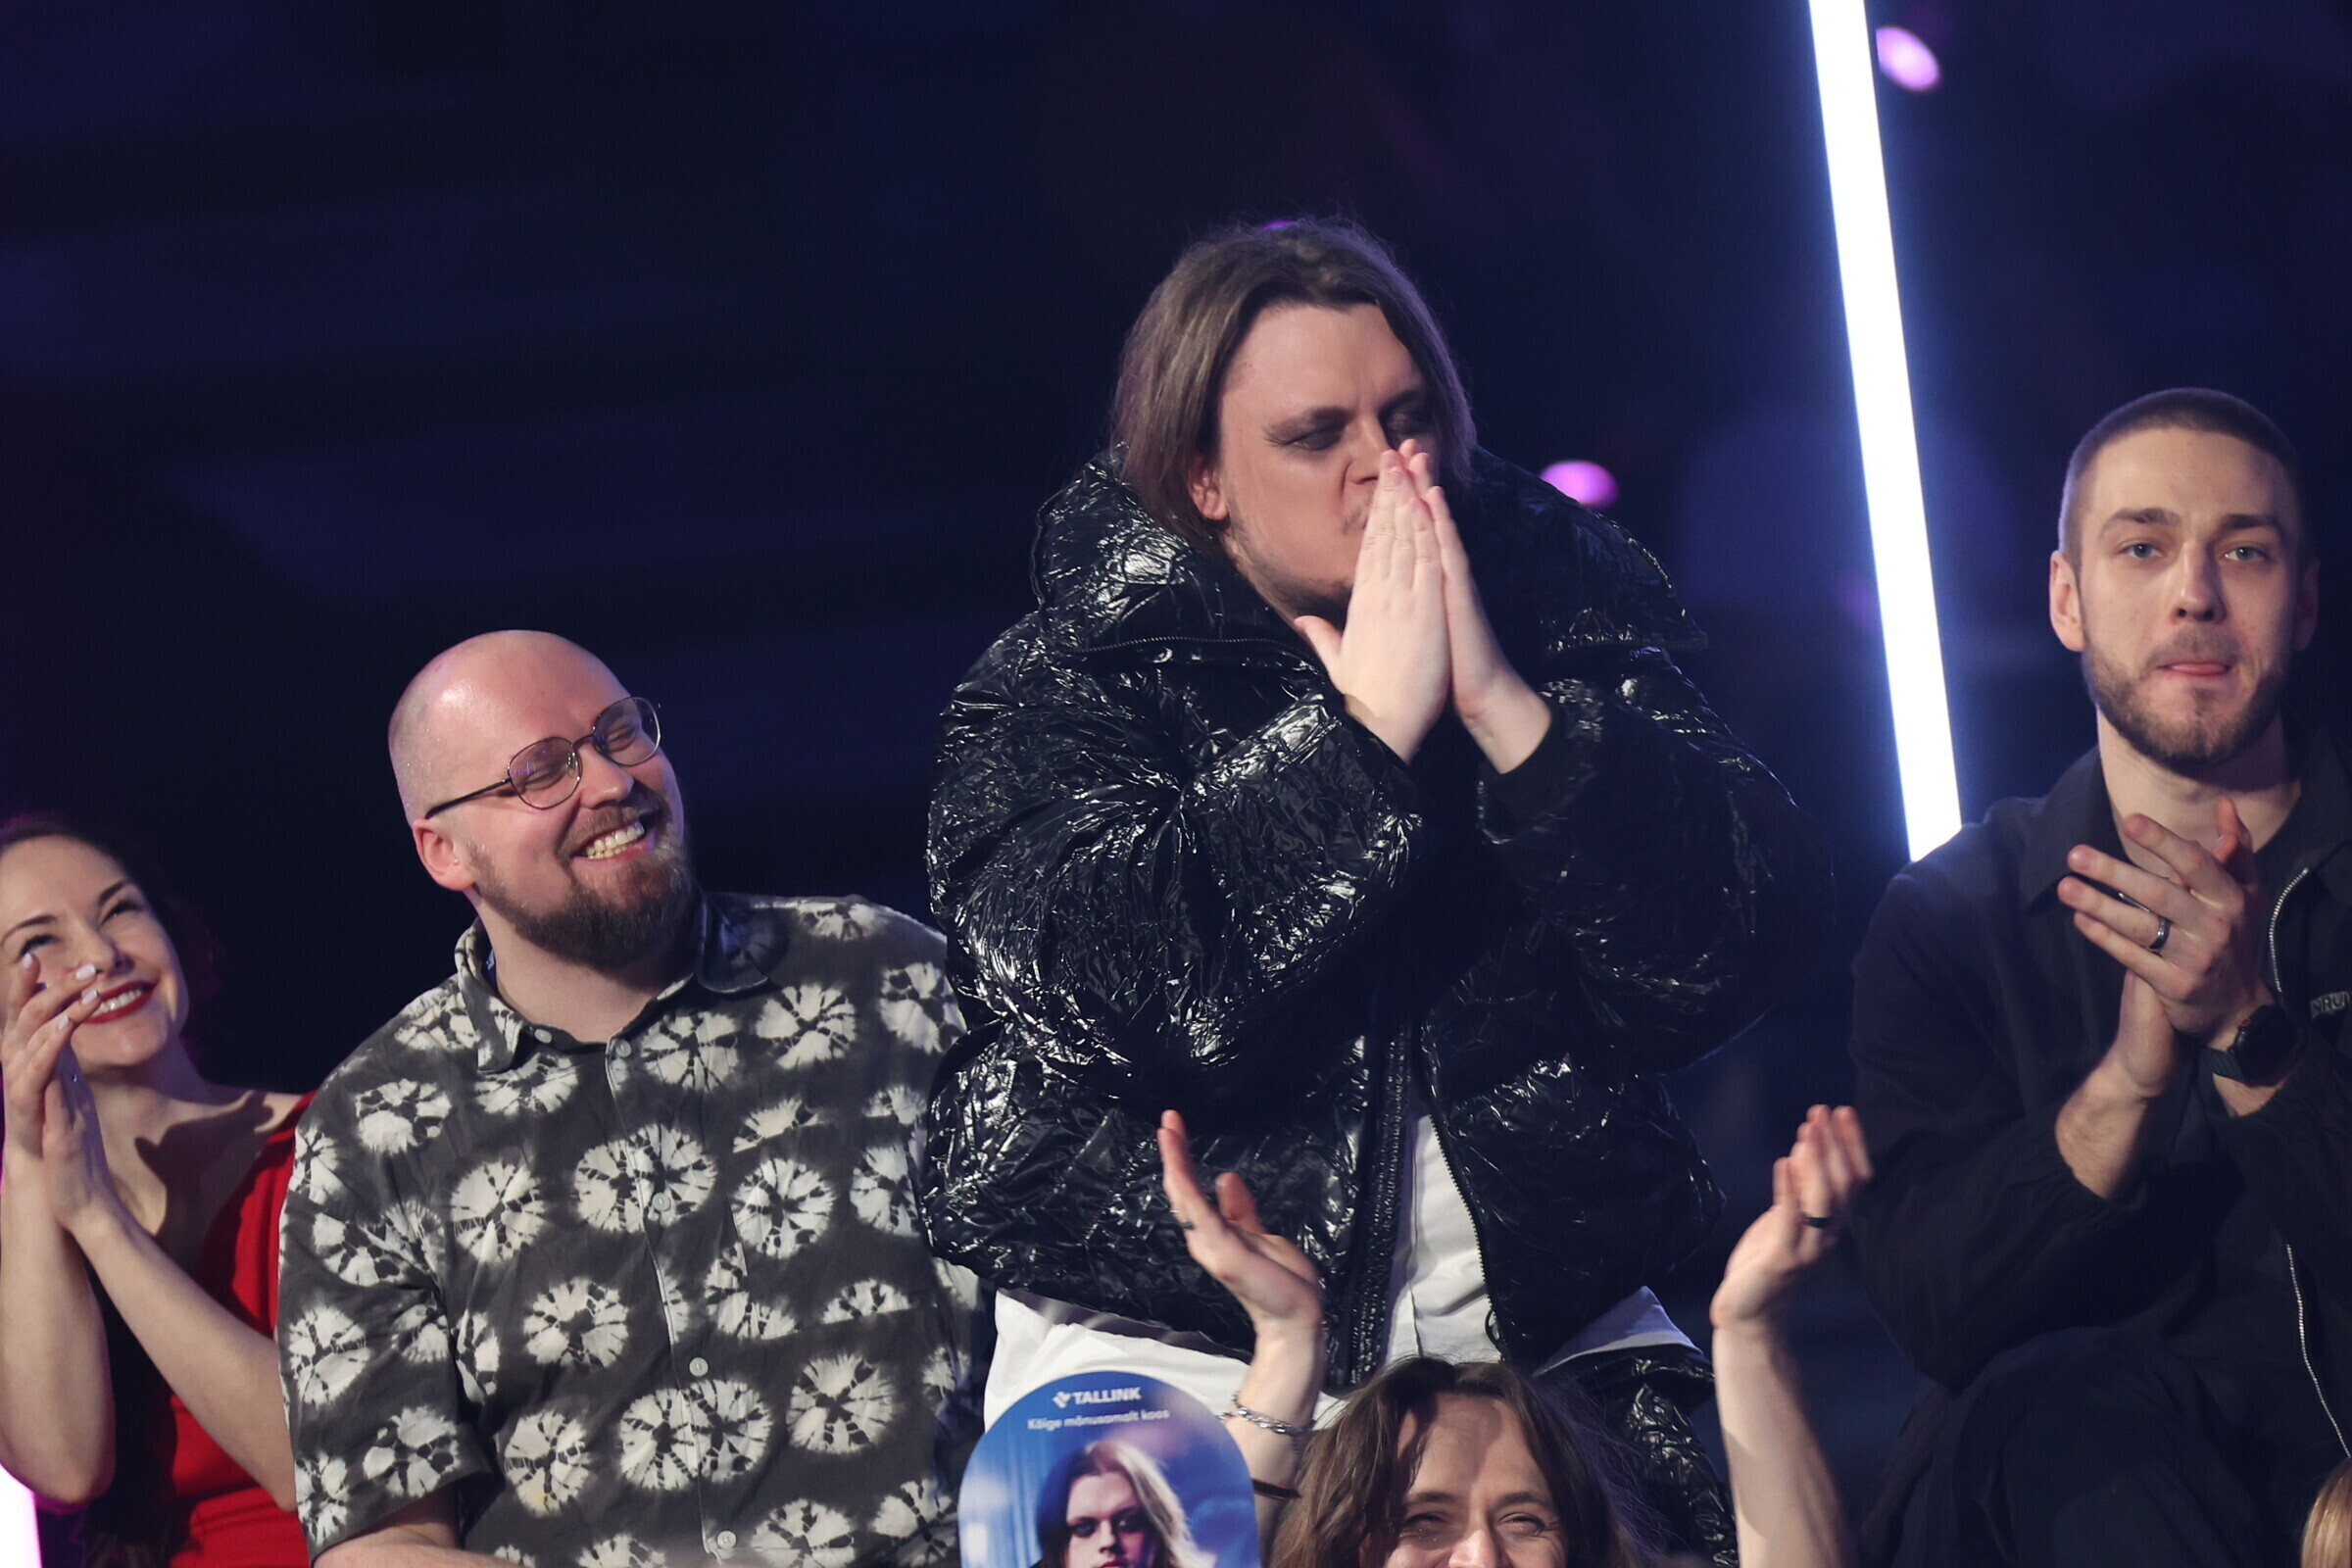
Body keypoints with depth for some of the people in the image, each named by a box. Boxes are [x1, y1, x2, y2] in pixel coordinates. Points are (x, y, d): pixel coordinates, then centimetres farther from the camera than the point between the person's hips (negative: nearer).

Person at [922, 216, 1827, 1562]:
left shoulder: (1561, 628, 10)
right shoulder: (1055, 698, 3)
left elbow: (1741, 948, -2)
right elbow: (1100, 993, -16)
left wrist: (1501, 705, -11)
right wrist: (1367, 728, -14)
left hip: (1545, 1338, 2)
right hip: (1170, 1361, -2)